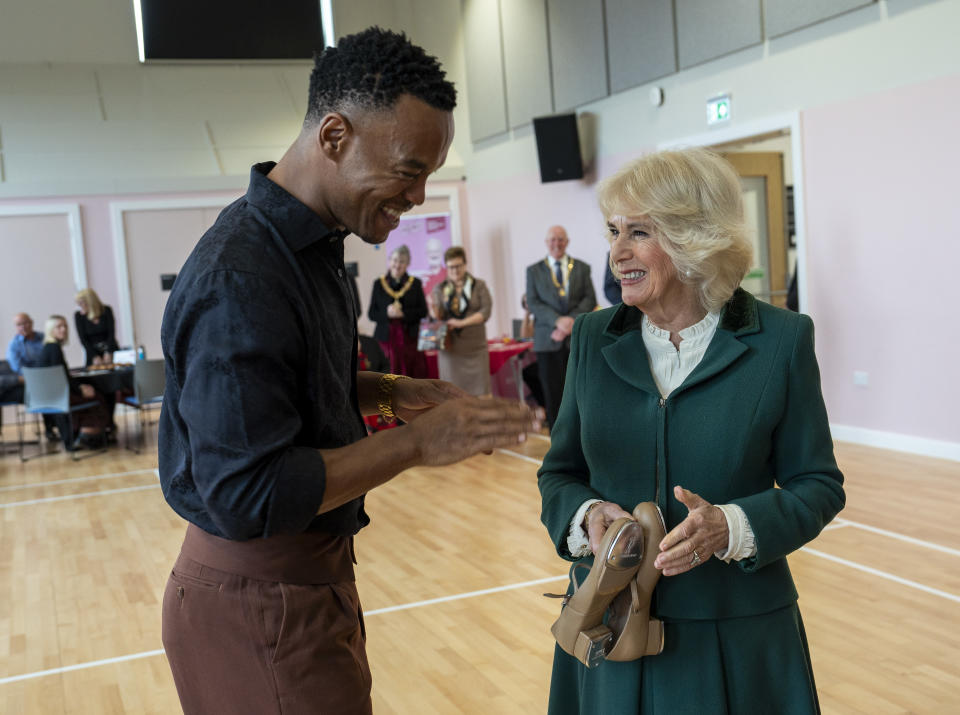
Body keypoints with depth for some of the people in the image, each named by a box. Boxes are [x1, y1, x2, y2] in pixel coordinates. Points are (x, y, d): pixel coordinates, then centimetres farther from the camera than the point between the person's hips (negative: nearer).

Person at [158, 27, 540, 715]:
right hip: (260, 600, -9)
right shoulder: (239, 279, -27)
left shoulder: (312, 240, 5)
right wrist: (416, 443, -25)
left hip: (310, 572, 9)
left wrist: (392, 392, 3)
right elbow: (246, 494, -28)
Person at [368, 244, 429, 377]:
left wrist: (403, 313, -12)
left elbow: (423, 311, 3)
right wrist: (387, 313, -12)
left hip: (410, 339, 0)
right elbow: (371, 314, 7)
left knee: (413, 376, -4)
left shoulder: (415, 283, 8)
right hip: (387, 339, 0)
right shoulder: (379, 284, 9)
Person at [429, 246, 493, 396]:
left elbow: (485, 312, -4)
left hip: (474, 348, -1)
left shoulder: (478, 286, 6)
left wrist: (462, 322, -14)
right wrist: (434, 308, -18)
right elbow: (438, 318, 4)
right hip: (450, 348, 1)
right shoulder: (440, 289, 8)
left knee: (480, 390, -3)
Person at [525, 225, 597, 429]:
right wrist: (558, 320, -15)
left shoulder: (582, 268, 12)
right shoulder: (534, 271, 9)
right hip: (549, 341, -1)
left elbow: (590, 299, 5)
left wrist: (572, 320, -12)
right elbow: (533, 303, 0)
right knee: (554, 394, -1)